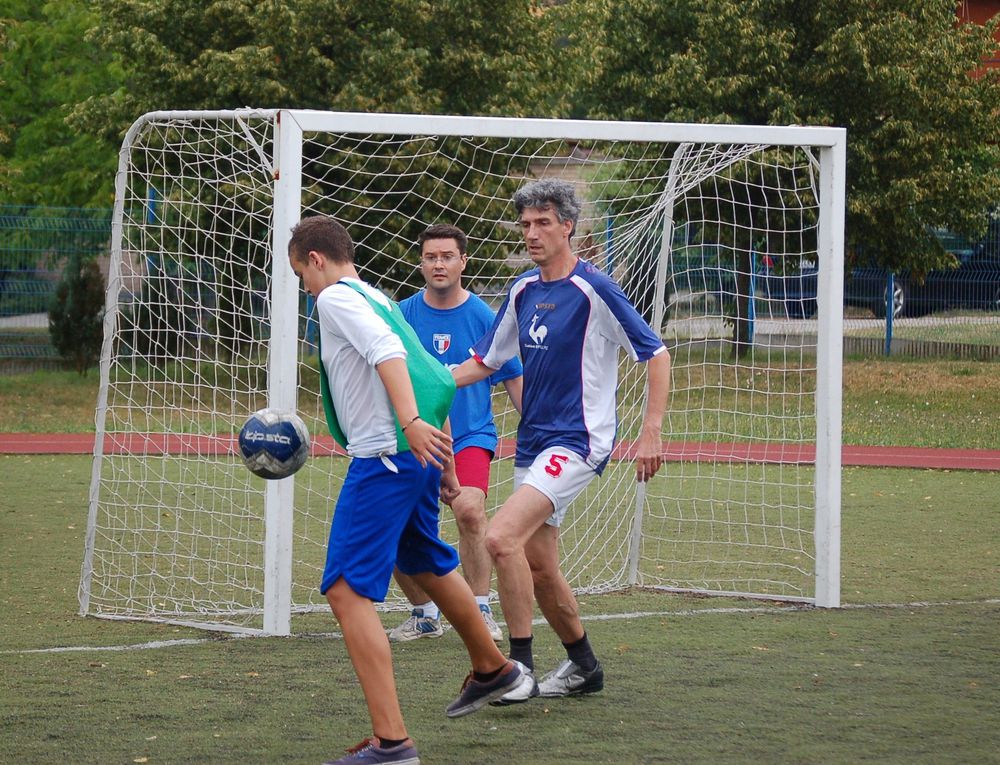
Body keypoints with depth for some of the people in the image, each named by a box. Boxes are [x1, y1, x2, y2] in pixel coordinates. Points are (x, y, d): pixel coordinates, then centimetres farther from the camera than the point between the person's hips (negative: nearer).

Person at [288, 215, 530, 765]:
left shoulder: (336, 297, -6)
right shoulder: (378, 300, 20)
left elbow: (387, 351, -24)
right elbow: (432, 382, 23)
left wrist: (411, 422, -36)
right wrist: (444, 465, 29)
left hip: (383, 458, -10)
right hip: (420, 454, 10)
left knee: (347, 591, -12)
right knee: (427, 565, 32)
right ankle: (492, 669, 53)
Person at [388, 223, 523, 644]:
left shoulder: (483, 317, -2)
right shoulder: (403, 315, 2)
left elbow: (514, 379, 6)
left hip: (470, 436, -3)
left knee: (469, 509, -27)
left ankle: (481, 613, -14)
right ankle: (424, 614, 19)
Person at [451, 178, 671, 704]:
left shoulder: (594, 290, -11)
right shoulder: (523, 291, 10)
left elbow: (656, 354, -9)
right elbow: (485, 361, 20)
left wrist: (651, 433, -16)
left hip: (577, 442, -8)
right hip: (532, 443, 8)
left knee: (501, 537, -23)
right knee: (538, 568, 11)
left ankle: (520, 668, -15)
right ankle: (583, 665, 29)